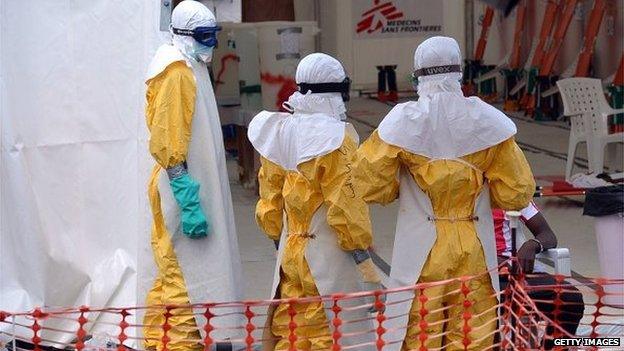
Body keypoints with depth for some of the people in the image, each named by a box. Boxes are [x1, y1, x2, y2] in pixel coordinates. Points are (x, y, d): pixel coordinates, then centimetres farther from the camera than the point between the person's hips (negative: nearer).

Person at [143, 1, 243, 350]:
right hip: (184, 192, -10)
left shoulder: (192, 70, 15)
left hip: (191, 189, 10)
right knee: (187, 280, -7)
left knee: (171, 275, 17)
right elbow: (169, 148, -21)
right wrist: (190, 203, -24)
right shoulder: (178, 74, -15)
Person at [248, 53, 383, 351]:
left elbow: (269, 202, 12)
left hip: (289, 255, 7)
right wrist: (367, 270, -12)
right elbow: (347, 207, -16)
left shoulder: (280, 132, 5)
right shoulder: (334, 137, -15)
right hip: (330, 258, -7)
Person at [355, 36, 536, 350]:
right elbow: (517, 192, 0)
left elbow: (370, 186, -3)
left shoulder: (403, 121, -7)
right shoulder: (488, 121, -3)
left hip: (421, 254, -1)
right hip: (474, 254, 1)